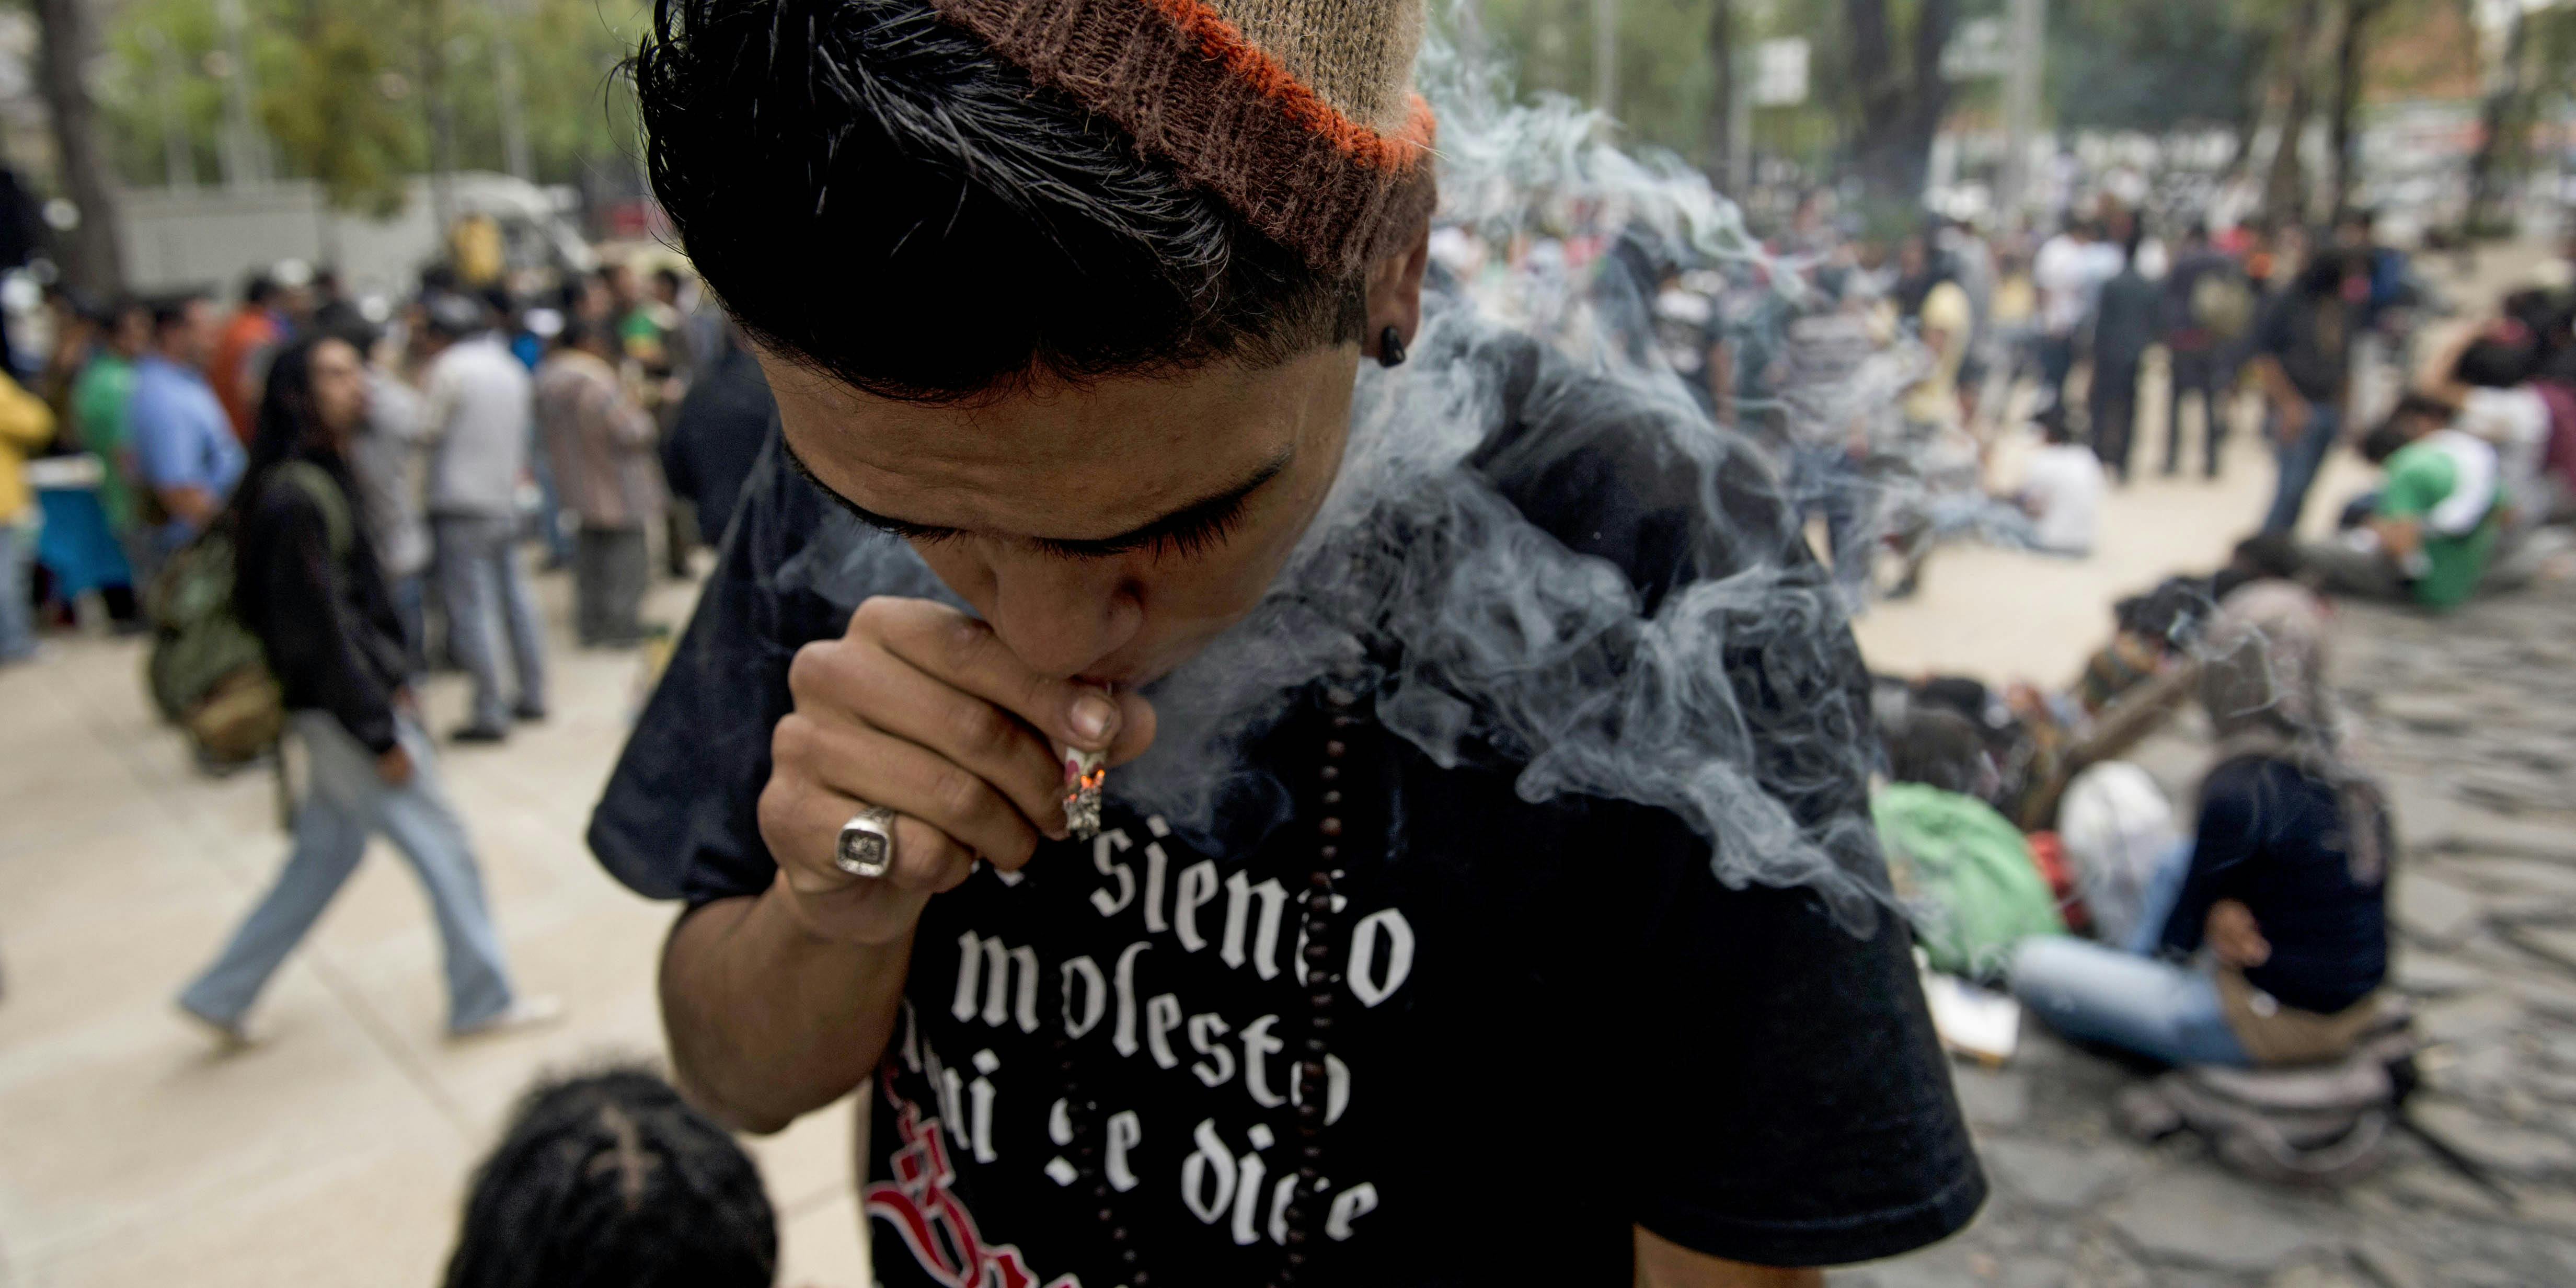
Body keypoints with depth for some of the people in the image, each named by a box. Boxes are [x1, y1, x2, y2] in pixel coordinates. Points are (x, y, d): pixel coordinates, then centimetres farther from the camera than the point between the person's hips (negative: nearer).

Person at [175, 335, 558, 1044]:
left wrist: (393, 685, 16)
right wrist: (382, 737, -19)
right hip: (344, 712, -10)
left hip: (346, 707, 10)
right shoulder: (296, 500, -22)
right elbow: (319, 633, -23)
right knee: (442, 845, 3)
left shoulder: (323, 481, 9)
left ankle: (222, 994, 29)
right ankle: (483, 1000, 17)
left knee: (326, 853, 20)